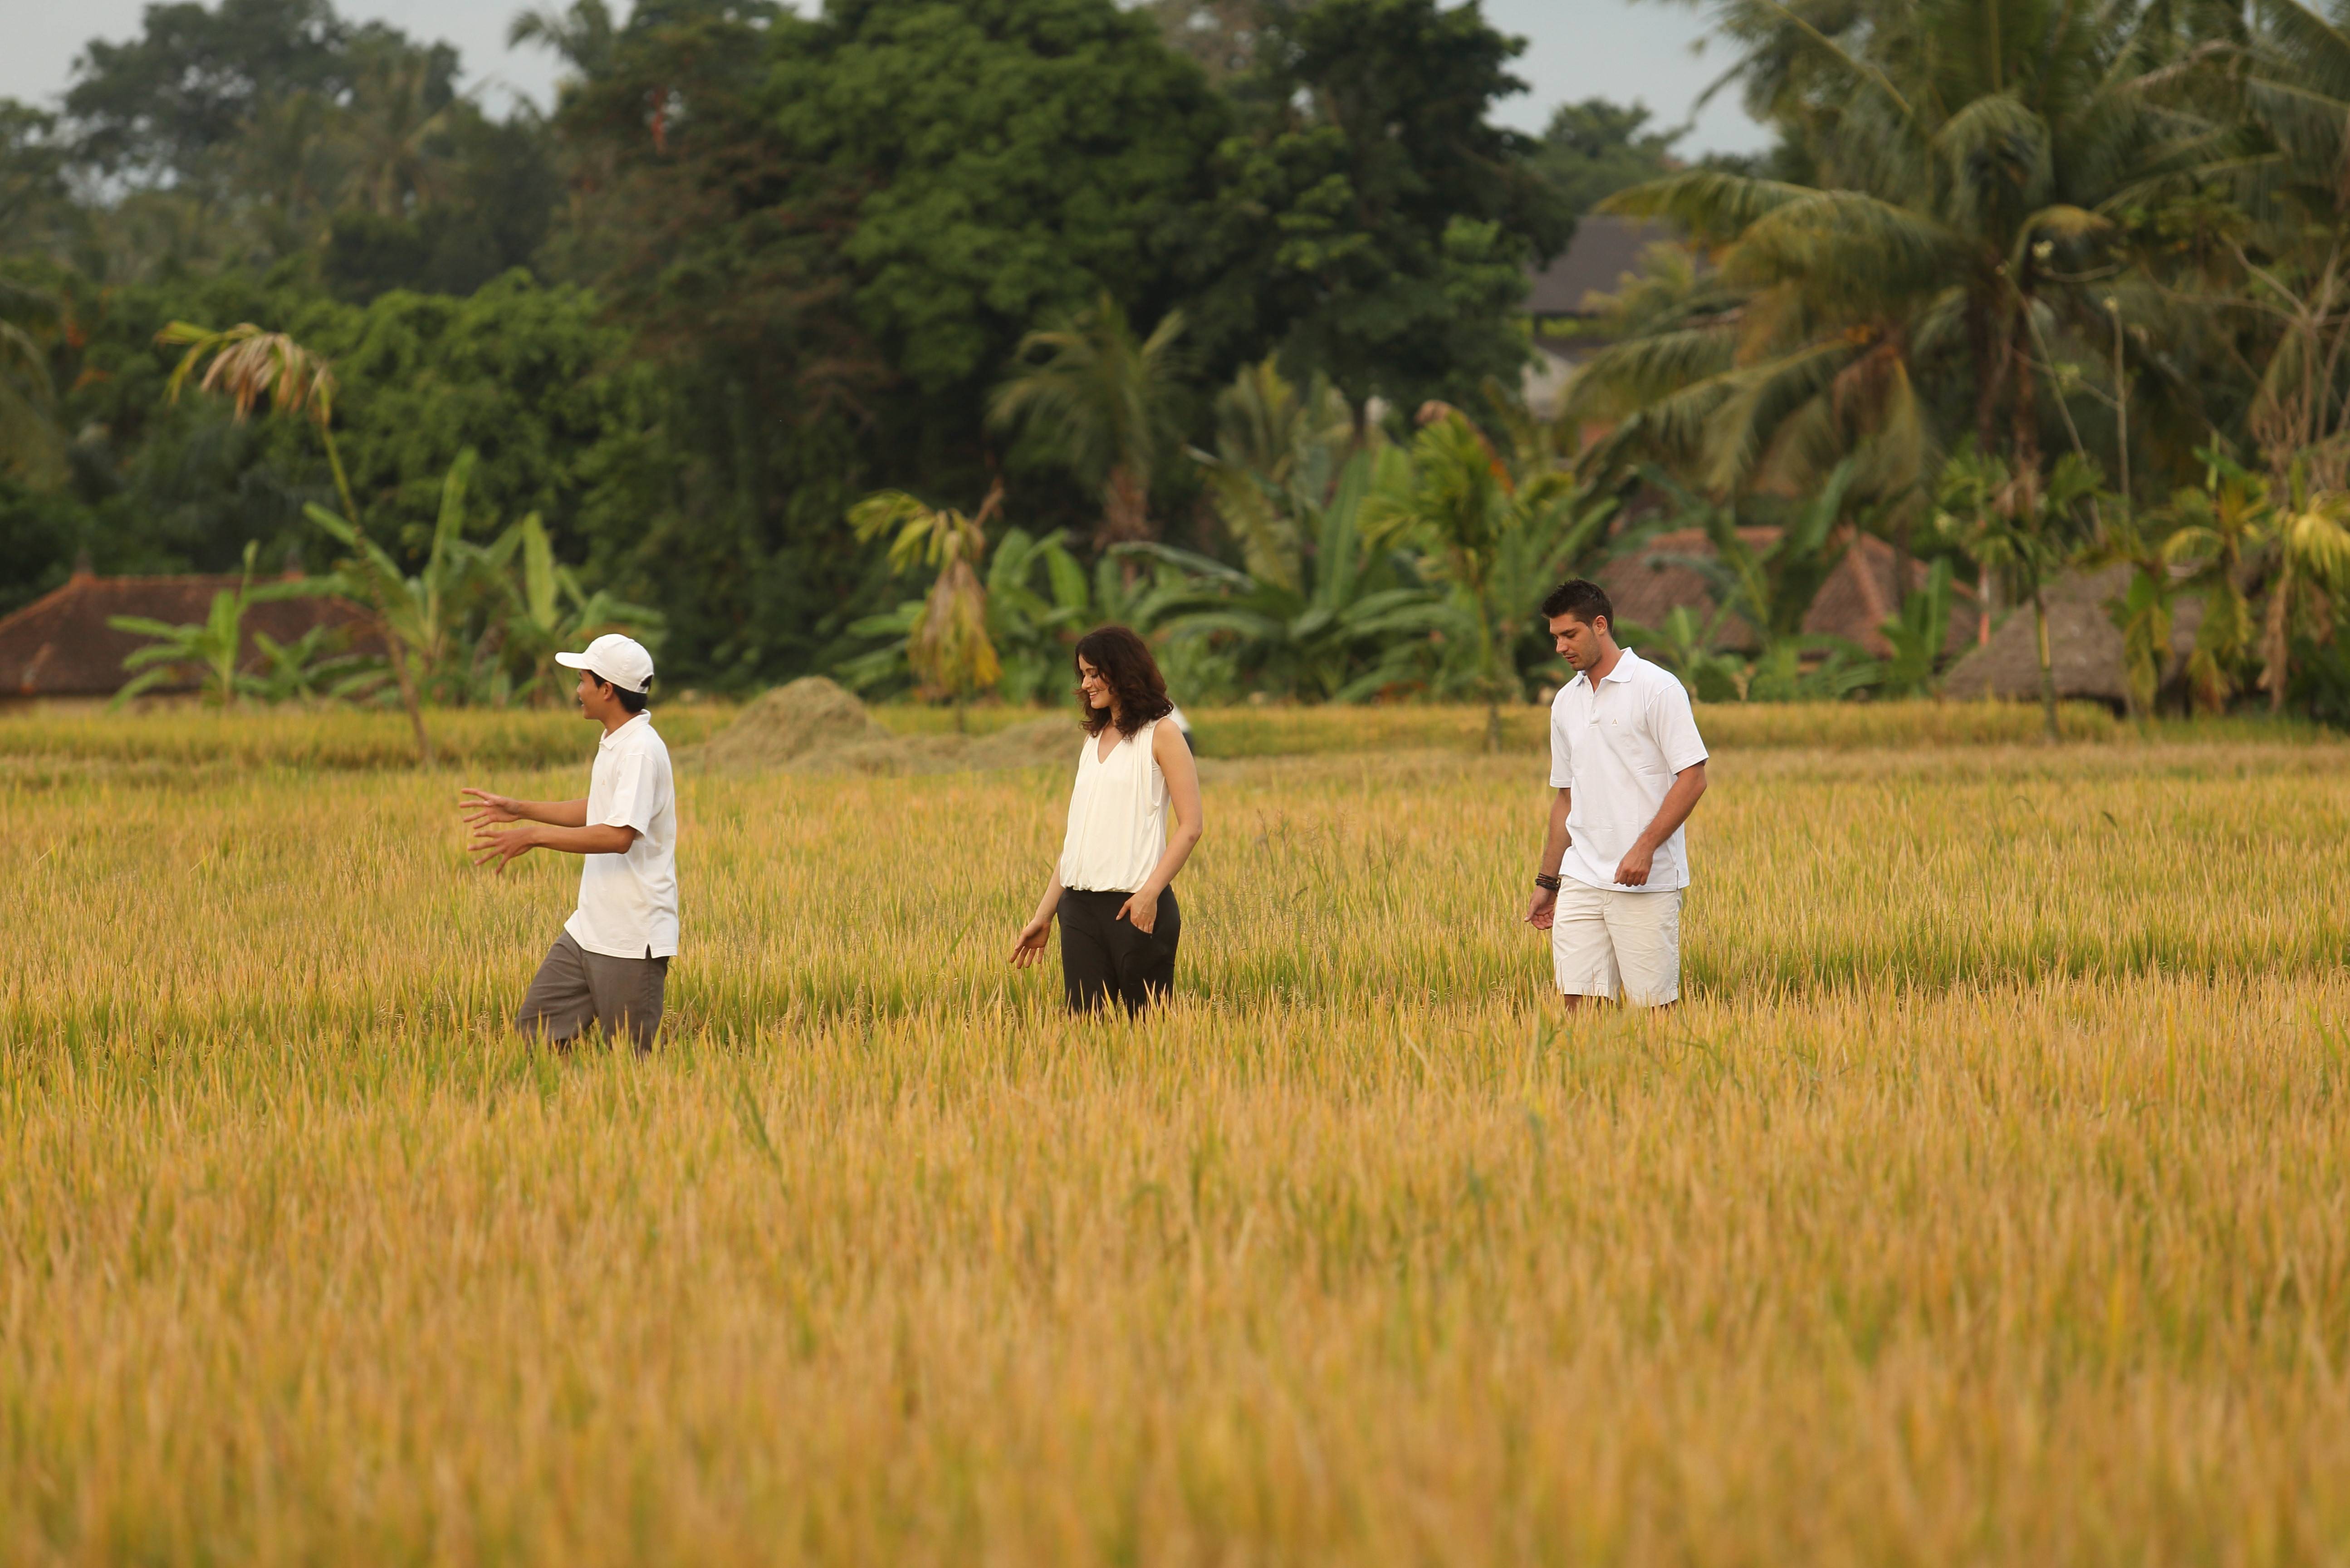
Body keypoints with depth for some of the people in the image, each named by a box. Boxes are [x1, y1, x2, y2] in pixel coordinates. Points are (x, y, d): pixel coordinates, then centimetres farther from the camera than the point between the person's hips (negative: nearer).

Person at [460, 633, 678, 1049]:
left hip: (633, 938, -10)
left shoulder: (642, 750, -19)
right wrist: (520, 809, 27)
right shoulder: (613, 744, 13)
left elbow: (619, 835, -28)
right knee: (534, 1031, 8)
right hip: (588, 930, 10)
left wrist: (534, 837, -24)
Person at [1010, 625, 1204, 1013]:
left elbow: (1189, 827, -8)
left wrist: (1150, 893, -19)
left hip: (1137, 905, -6)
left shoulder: (1160, 735, -1)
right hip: (1081, 905, 6)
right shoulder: (1094, 740, 17)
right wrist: (1044, 914, 13)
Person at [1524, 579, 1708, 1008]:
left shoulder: (1657, 689, -5)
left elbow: (1693, 778, -10)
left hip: (1647, 883, -6)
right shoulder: (1565, 703, 16)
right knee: (1579, 1000, -2)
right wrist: (1547, 881, 19)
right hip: (1581, 879, 6)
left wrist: (1645, 847, -18)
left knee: (1652, 1006, -6)